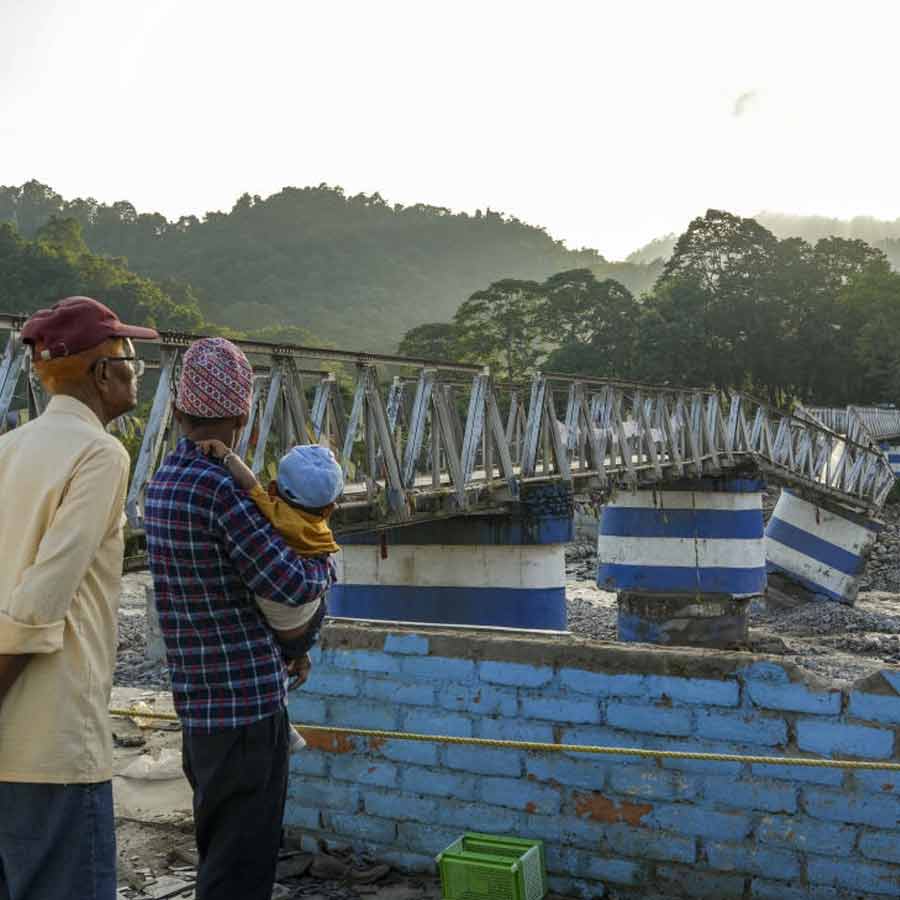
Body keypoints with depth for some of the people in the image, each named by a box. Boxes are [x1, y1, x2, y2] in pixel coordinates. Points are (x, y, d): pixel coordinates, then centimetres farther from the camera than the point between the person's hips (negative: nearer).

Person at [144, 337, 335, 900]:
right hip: (247, 706, -9)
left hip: (199, 704, 9)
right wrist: (327, 566, 2)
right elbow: (291, 585, -19)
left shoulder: (162, 483, 8)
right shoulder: (219, 488, -20)